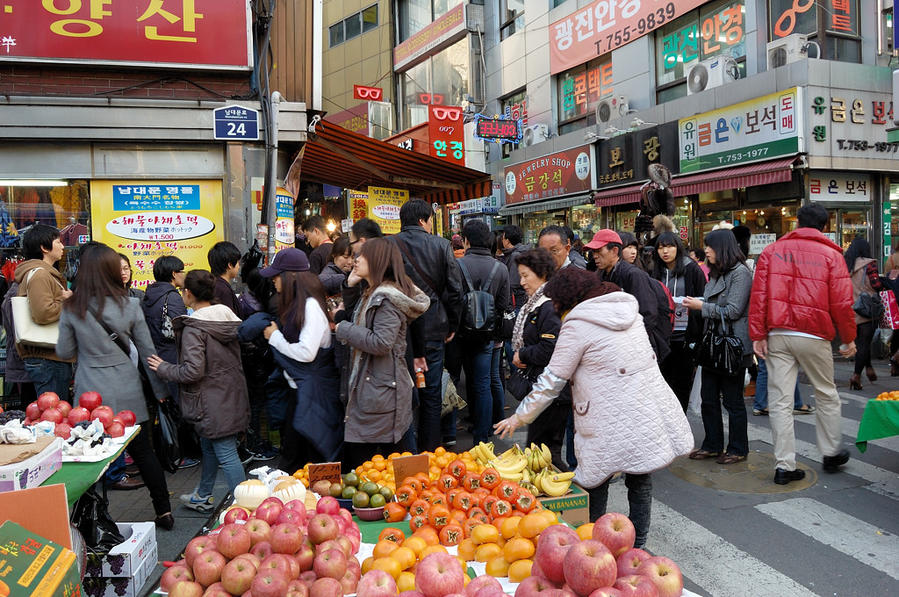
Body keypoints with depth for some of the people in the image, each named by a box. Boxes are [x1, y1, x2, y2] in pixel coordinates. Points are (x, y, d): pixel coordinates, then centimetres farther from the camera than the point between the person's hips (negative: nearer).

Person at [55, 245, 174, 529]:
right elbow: (147, 351, 0)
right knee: (143, 451, 11)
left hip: (90, 394, -1)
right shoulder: (129, 305, -6)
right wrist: (160, 390, 8)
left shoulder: (71, 309, -5)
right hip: (127, 393, 1)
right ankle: (164, 512, 20)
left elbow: (65, 352, 3)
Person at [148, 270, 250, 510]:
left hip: (212, 401, -9)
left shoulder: (193, 328, -19)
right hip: (232, 396, 9)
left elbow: (193, 371, -23)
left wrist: (164, 368, -6)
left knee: (226, 454, -3)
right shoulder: (227, 317, 4)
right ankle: (202, 497, 40)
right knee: (209, 447, 24)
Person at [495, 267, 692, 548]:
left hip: (612, 423, -7)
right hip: (650, 415, 7)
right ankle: (636, 547, 26)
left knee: (595, 482, 7)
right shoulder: (628, 311, 11)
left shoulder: (577, 326, -9)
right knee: (640, 483, 15)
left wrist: (519, 417, 3)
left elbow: (551, 382, -7)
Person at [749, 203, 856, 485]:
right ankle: (831, 454, 32)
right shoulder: (831, 254, 1)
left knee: (780, 400, 3)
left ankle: (784, 465, 6)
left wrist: (758, 335, 0)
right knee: (826, 395, 18)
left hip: (777, 335, 1)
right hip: (813, 335, -1)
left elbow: (759, 295, -1)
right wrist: (849, 339, 8)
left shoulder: (771, 251, 6)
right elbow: (842, 302, -2)